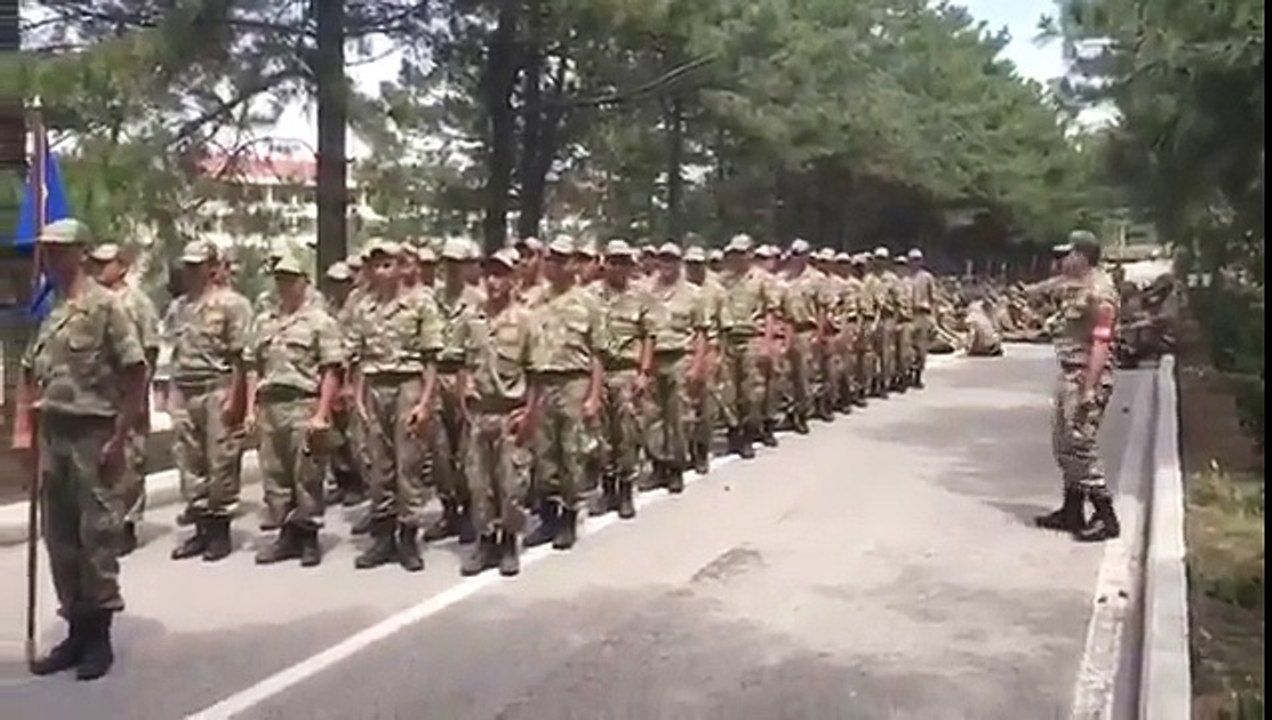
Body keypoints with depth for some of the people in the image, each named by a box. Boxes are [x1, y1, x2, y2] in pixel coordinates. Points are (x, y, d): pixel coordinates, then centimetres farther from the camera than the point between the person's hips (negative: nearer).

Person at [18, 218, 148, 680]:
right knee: (59, 536, 11)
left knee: (97, 533, -1)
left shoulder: (104, 305, -8)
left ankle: (100, 634, 10)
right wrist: (24, 430, 10)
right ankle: (77, 630, 22)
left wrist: (119, 438, -15)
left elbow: (135, 372, -12)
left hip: (91, 433, -7)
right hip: (52, 434, 7)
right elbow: (31, 375, 19)